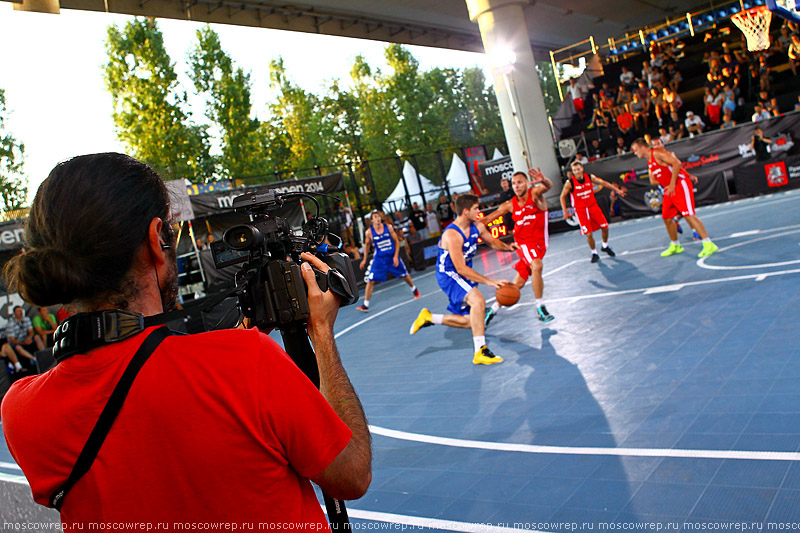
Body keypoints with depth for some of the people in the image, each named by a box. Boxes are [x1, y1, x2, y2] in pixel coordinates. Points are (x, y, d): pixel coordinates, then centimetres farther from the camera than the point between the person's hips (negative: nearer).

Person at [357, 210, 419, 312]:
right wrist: (364, 259, 10)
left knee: (404, 275, 16)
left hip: (392, 257, 1)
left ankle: (414, 289, 47)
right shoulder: (369, 232, -10)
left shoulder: (388, 227, -9)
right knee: (371, 280, -12)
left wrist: (396, 256, -10)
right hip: (379, 259, -1)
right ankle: (365, 304, -5)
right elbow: (367, 245, 8)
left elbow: (396, 241, -2)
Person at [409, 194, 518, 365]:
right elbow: (461, 269, -31)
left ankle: (429, 318, 27)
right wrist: (489, 281, -34)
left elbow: (492, 242, 18)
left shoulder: (477, 226, -2)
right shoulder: (452, 235, -27)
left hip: (464, 274, 9)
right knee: (478, 300, -32)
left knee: (470, 321, 11)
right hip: (448, 275, -9)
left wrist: (507, 247, -1)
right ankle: (480, 351, -31)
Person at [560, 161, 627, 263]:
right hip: (581, 210, -4)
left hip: (593, 206, 4)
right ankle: (594, 253, 13)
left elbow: (603, 183, 9)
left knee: (605, 227, 4)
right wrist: (565, 211, -10)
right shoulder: (570, 183, -15)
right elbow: (563, 197, -4)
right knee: (589, 234, -8)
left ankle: (605, 246, 30)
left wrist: (616, 190, 10)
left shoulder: (590, 177, -5)